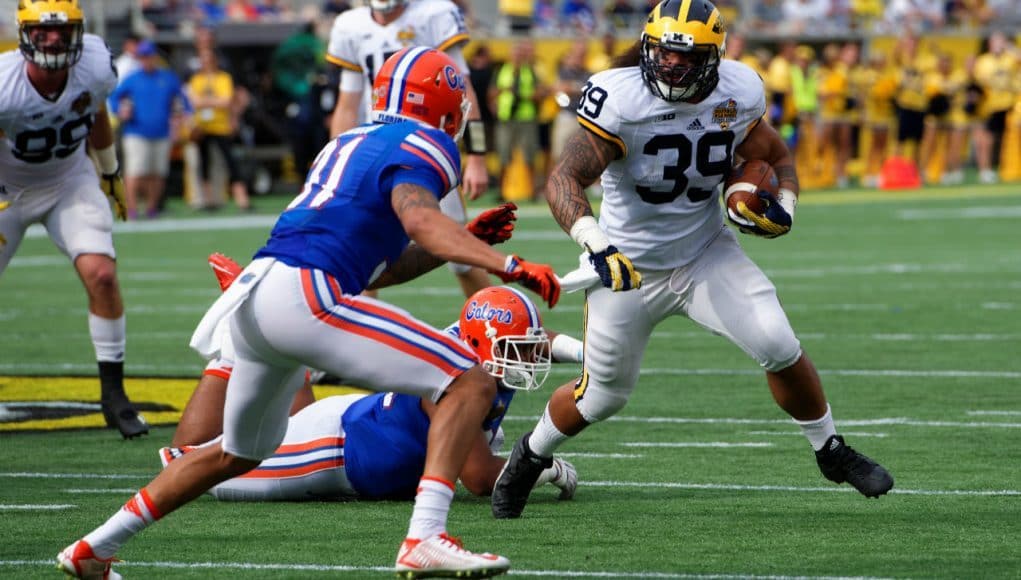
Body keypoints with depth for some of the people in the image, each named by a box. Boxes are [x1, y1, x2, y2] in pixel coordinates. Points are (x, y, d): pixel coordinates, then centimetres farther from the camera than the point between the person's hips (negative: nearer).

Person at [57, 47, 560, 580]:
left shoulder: (347, 144, 28)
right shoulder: (421, 147, 3)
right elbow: (418, 219, -19)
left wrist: (466, 241, 30)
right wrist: (506, 266, -25)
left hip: (253, 294, 9)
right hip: (305, 296, -9)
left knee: (239, 453, 30)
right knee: (471, 384, -6)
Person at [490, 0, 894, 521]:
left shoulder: (738, 95, -11)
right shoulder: (620, 98, -26)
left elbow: (775, 157, 7)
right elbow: (566, 178, -32)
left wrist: (783, 205, -14)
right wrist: (593, 241, -49)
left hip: (706, 253, 3)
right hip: (629, 264, -3)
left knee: (780, 348, -13)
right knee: (602, 396, 9)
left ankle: (831, 452, 11)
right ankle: (529, 457, 40)